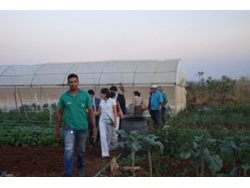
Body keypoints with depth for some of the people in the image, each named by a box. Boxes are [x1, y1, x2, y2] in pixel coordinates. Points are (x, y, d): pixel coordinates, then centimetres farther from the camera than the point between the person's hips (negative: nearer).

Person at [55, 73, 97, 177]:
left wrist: (94, 127, -6)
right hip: (69, 127, -1)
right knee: (69, 150, -15)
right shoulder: (64, 96, -2)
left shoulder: (85, 95, -4)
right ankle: (68, 174, -12)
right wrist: (57, 129, 8)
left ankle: (80, 167, 41)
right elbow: (60, 113, 6)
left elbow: (91, 111, -2)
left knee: (81, 151, 17)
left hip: (82, 127, 1)